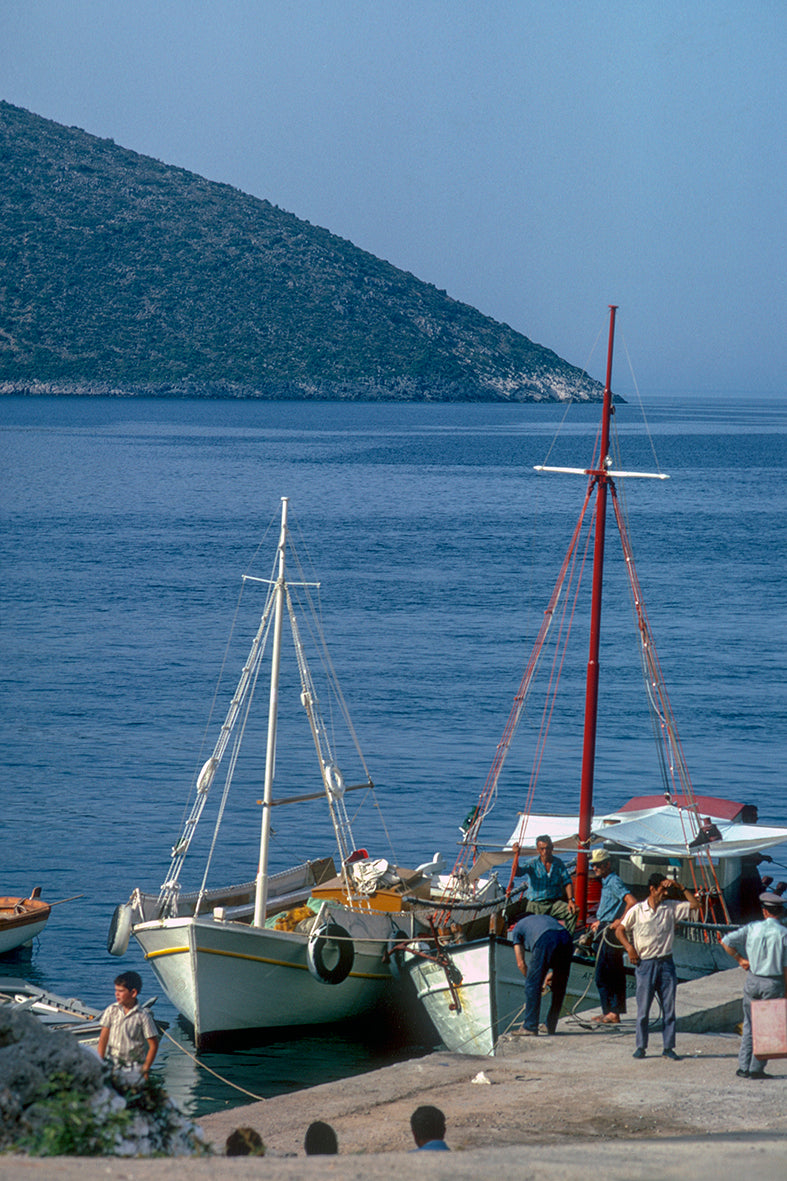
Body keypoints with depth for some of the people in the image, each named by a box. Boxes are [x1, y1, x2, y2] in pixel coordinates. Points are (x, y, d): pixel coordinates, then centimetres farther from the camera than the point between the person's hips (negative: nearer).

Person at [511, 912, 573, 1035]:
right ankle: (551, 1027, 24)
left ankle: (530, 1028, 0)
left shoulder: (517, 928, 32)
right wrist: (553, 973, 43)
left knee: (532, 987, 3)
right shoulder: (547, 918, 44)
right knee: (559, 988, 17)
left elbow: (521, 963, 26)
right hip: (566, 939, 5)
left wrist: (533, 981, 35)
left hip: (545, 941, -5)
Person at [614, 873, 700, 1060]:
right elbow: (619, 930, 7)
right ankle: (641, 1046, 10)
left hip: (666, 963, 2)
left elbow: (694, 904, 4)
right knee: (643, 1008, 0)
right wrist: (630, 948, -6)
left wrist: (680, 887, -4)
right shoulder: (637, 911, -1)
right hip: (645, 964, -2)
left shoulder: (671, 908, 5)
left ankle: (668, 1047, 9)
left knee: (669, 1007, 2)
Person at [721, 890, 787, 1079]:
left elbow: (726, 941, -4)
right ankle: (757, 1068, 5)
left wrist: (741, 959, 7)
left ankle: (743, 1067, 15)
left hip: (752, 980, 3)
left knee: (749, 1025, 14)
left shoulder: (752, 928, -2)